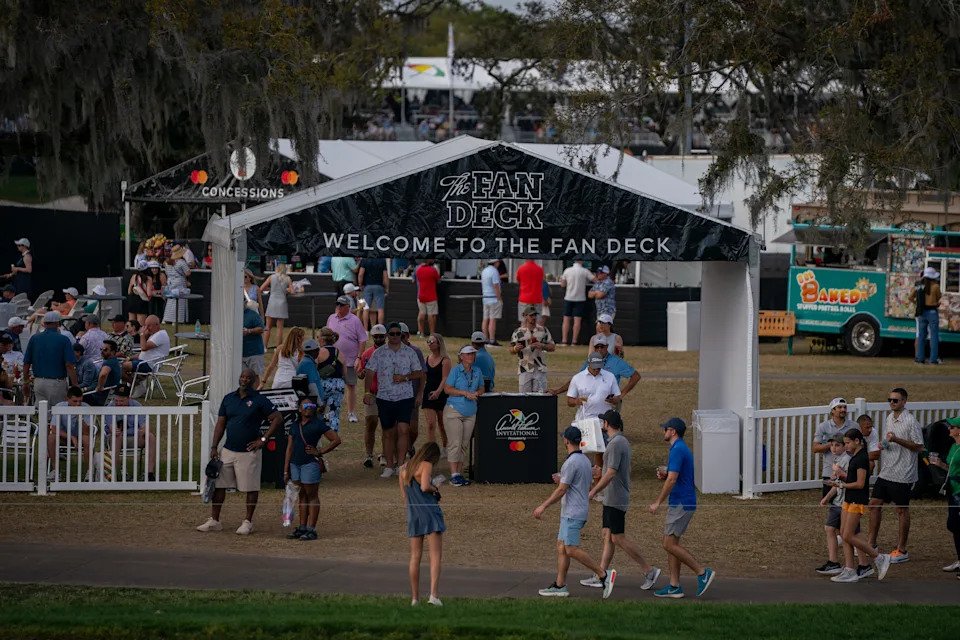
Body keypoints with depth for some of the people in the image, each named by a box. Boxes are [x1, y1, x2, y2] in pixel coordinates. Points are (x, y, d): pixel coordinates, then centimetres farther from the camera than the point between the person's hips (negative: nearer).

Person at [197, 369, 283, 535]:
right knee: (218, 485, 3)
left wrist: (263, 439, -10)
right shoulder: (228, 398, 9)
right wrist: (214, 447, 5)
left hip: (248, 452, -5)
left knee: (251, 488, 1)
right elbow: (220, 424, 12)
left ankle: (248, 522, 11)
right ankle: (214, 520, 10)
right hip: (228, 451, 5)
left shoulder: (259, 401, -5)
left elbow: (278, 419, -6)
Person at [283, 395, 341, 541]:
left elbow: (336, 439, -5)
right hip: (295, 463, 6)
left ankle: (311, 529, -2)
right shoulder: (295, 425, 13)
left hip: (310, 463, -6)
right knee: (301, 496, 12)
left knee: (312, 496, -2)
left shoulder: (318, 424, -4)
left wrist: (320, 451, -7)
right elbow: (289, 448, 15)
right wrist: (286, 470, 11)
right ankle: (302, 528, 17)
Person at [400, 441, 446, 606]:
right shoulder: (426, 465, -4)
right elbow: (425, 486, -19)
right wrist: (435, 488, 0)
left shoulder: (405, 469, 17)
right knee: (436, 555, -7)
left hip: (412, 513, 6)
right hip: (429, 511, -6)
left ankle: (414, 597, 11)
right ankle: (434, 594, -20)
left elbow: (405, 498, 18)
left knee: (415, 557, 10)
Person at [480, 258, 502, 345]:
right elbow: (496, 287, -18)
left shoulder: (484, 271, 13)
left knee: (485, 319, 10)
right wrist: (500, 299, -13)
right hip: (494, 299, -9)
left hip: (485, 298, 9)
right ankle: (492, 340, -11)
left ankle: (485, 339, 12)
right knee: (493, 320, -8)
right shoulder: (494, 271, -14)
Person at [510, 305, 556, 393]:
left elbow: (552, 347, 9)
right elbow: (511, 350, 5)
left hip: (540, 369, 1)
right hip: (525, 369, -1)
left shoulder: (543, 331, 8)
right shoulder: (518, 332, 4)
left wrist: (542, 346, -10)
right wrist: (516, 348, -18)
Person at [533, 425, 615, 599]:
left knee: (571, 549, -12)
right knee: (561, 547, 10)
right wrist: (561, 480, 24)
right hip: (570, 513, 10)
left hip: (573, 513, -10)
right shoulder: (585, 460, 14)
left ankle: (604, 574, -14)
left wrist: (543, 506, -11)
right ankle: (560, 586, 8)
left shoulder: (572, 462, -16)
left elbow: (561, 490, -16)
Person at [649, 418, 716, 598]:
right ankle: (674, 586, 11)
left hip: (681, 505, -10)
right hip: (680, 504, 10)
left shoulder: (678, 450, -17)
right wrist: (664, 474, 6)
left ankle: (703, 572, -8)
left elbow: (672, 480, -22)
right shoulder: (681, 448, 16)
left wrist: (658, 502, -15)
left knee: (670, 544, -9)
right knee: (670, 543, 10)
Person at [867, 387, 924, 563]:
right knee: (874, 504, 8)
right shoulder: (889, 418, 11)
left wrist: (896, 440, -23)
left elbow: (919, 446, -15)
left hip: (902, 474, -8)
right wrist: (882, 444, 2)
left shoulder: (910, 421, -13)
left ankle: (901, 550, 9)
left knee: (902, 510, 1)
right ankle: (872, 544, 18)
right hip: (885, 472, 8)